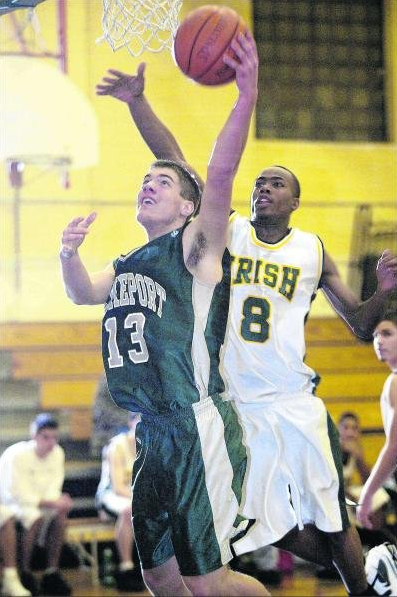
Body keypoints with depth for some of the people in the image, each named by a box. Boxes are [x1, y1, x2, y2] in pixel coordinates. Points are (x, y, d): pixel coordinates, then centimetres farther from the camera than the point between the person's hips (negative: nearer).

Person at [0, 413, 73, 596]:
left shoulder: (57, 453, -3)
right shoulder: (17, 455, -22)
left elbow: (53, 490, -4)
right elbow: (20, 496, -25)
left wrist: (60, 501, -28)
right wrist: (52, 503, -32)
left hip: (38, 501, 6)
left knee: (60, 514, -23)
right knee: (35, 517, -34)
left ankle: (52, 573, -19)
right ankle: (25, 573, -23)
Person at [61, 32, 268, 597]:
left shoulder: (195, 247, -5)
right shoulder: (129, 264, 19)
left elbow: (220, 175, -19)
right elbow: (84, 293, 27)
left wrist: (247, 95, -32)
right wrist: (69, 257, 4)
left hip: (199, 430, -8)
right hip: (154, 437, 9)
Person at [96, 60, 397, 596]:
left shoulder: (313, 251, 6)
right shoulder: (225, 233, 4)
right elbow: (174, 163, -5)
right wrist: (138, 104, -15)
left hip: (296, 406, 0)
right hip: (231, 406, 0)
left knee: (330, 522, 3)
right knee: (268, 523, 4)